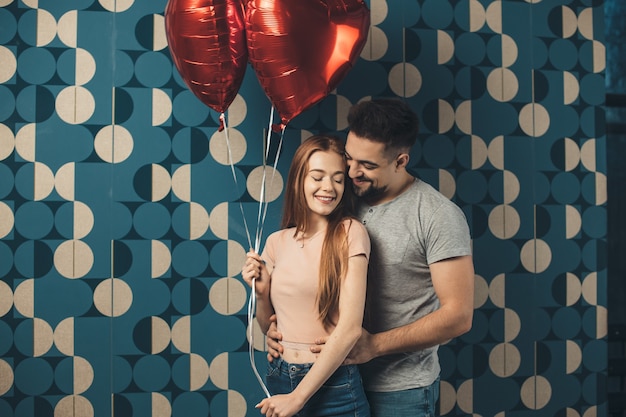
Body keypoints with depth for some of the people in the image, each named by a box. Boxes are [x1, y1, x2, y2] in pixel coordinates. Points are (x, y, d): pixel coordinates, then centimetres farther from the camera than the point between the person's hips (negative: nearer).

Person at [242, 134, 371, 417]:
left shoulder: (350, 233, -10)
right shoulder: (277, 242, 3)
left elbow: (350, 327, -16)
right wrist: (261, 293, -7)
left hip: (333, 386, -4)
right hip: (279, 378, 4)